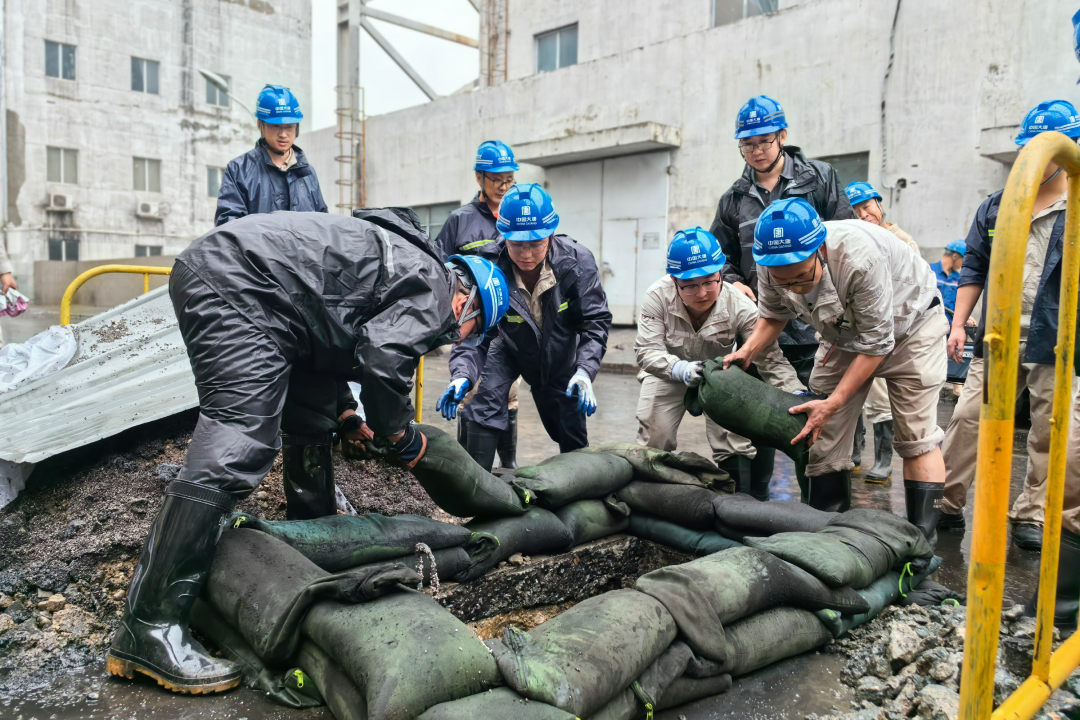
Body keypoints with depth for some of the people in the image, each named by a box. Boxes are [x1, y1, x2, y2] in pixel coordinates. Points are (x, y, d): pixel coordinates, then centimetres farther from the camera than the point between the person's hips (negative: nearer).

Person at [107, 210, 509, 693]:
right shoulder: (433, 291, 0)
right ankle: (148, 628, -16)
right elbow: (382, 361, -17)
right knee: (236, 449, -17)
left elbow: (338, 351, 29)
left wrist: (348, 421, 30)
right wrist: (399, 435, 0)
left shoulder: (405, 263, 27)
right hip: (240, 285, -11)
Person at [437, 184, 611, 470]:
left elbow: (595, 320, -24)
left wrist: (585, 371, -38)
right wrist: (462, 374, -47)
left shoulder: (577, 261, -29)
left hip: (560, 355, 1)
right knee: (485, 406, -22)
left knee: (571, 426, 8)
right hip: (510, 349, -1)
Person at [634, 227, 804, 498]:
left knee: (736, 438, -10)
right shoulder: (658, 296, -29)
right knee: (654, 434, -5)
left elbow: (769, 357, -30)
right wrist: (679, 368, -50)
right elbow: (648, 350, -30)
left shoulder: (739, 305, -30)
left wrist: (796, 393, -44)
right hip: (669, 372, 0)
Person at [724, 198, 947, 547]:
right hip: (844, 333, 5)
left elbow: (876, 343, -32)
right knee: (824, 433, -1)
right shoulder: (772, 265, -25)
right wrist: (747, 351, -21)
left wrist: (833, 403, -32)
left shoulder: (861, 256, -42)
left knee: (917, 435, -9)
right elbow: (773, 315, -2)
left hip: (909, 323, -5)